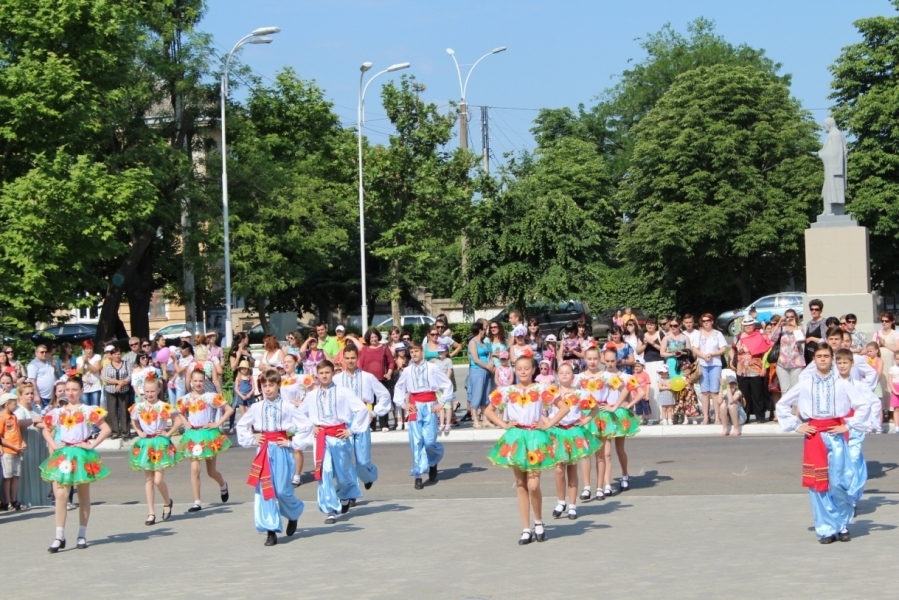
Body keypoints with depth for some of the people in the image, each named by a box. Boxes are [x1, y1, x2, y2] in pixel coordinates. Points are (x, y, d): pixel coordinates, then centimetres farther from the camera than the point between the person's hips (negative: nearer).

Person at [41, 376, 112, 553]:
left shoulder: (89, 411, -4)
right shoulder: (58, 412, 7)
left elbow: (106, 429, -8)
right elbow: (46, 430, 18)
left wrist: (92, 445, -13)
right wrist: (53, 445, 2)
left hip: (82, 455, -2)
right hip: (62, 455, 2)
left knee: (84, 496, 8)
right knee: (61, 495, -8)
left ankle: (82, 535, 16)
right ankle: (60, 536, -7)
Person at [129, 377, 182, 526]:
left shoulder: (164, 407, -9)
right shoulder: (138, 407, 3)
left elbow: (178, 421, -6)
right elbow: (134, 420, 23)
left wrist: (168, 434, -7)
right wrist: (139, 432, 8)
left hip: (160, 444, -4)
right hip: (145, 444, 4)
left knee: (158, 480, -9)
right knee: (148, 479, 5)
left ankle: (167, 502, 20)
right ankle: (151, 513, 8)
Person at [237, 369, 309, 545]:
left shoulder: (287, 406, -5)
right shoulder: (256, 408, 6)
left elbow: (307, 425, -7)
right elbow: (241, 425, 20)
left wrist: (293, 443, -8)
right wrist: (250, 440, 8)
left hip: (281, 451, -3)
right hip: (263, 450, 3)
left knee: (282, 490, -3)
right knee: (263, 490, -3)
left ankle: (294, 515, 30)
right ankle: (271, 530, 1)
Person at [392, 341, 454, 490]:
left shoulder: (431, 368, -2)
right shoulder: (407, 371, 6)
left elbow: (448, 384, 2)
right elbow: (398, 387, 21)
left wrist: (442, 403, -1)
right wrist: (402, 403, 9)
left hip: (429, 406, -2)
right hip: (415, 406, 2)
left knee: (429, 440, -10)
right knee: (416, 441, -5)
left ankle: (433, 462, 24)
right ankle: (418, 475, -2)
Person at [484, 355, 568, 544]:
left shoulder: (542, 390, -1)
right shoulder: (507, 391, 5)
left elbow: (564, 408, -2)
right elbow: (488, 411, 12)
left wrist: (549, 424, -8)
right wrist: (503, 424, 0)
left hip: (536, 438, -2)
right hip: (515, 438, 2)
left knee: (533, 485, -10)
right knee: (521, 486, 5)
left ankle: (538, 522, 14)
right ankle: (526, 529, 9)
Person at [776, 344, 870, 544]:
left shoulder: (841, 384, 1)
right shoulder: (805, 385, 6)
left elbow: (864, 405, 2)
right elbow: (782, 405, 14)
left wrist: (848, 425, -2)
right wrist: (796, 426, 7)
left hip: (836, 435, -1)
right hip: (814, 435, 1)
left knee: (838, 483, -6)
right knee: (818, 484, 0)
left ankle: (843, 525, 16)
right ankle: (826, 529, 9)